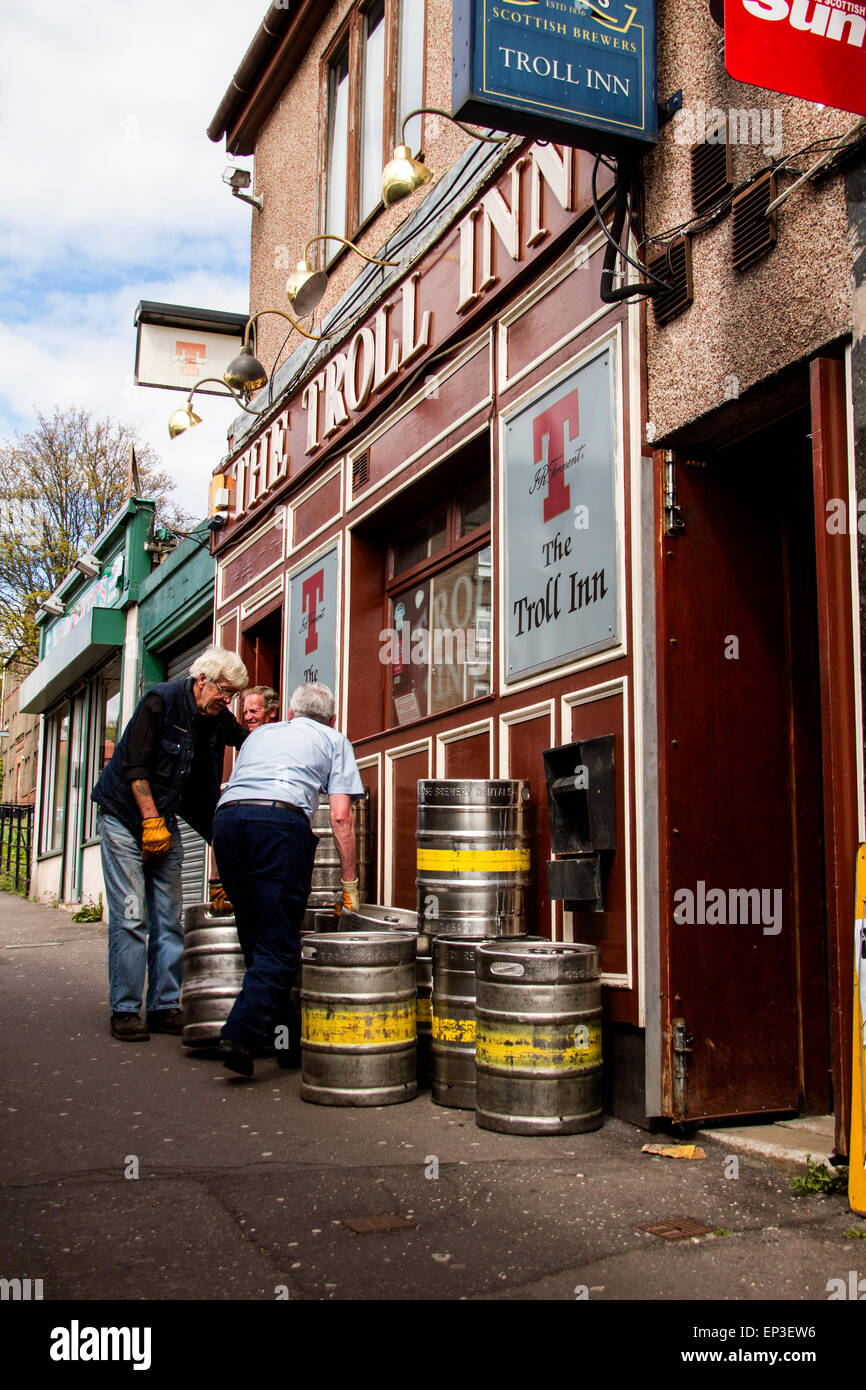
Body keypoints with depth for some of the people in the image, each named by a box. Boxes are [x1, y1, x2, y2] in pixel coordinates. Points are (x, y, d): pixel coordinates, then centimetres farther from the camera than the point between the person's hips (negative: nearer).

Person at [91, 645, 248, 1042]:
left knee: (169, 917, 2)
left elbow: (249, 741, 24)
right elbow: (135, 767, -19)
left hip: (165, 820, 6)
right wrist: (152, 821, -21)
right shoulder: (161, 701, -17)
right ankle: (124, 1010, -2)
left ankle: (165, 1007, 8)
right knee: (130, 915, -9)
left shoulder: (219, 719, 2)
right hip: (125, 816, -6)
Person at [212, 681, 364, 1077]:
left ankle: (284, 1040, 19)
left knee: (255, 939, 14)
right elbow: (340, 817, 10)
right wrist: (350, 884, 14)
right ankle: (241, 1034, -18)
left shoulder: (260, 733, 36)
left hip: (226, 818, 5)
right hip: (280, 820, -5)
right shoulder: (333, 741, 22)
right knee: (279, 946, -2)